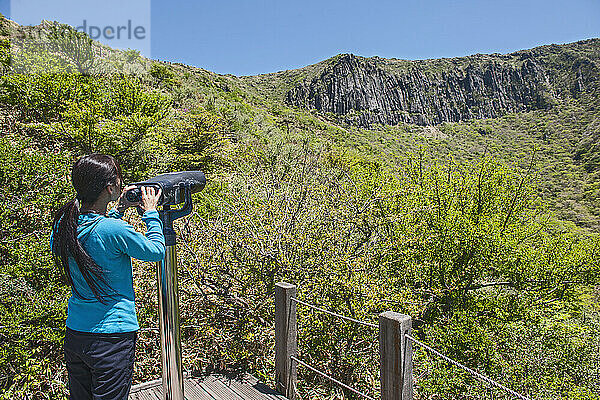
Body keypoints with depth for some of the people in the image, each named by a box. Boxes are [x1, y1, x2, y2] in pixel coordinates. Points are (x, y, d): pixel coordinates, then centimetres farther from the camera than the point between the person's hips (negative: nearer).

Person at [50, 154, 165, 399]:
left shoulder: (64, 224, -1)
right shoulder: (115, 230, -24)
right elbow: (156, 251, -8)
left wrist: (118, 211, 13)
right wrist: (150, 212, 1)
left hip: (74, 334, 7)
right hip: (111, 338, -7)